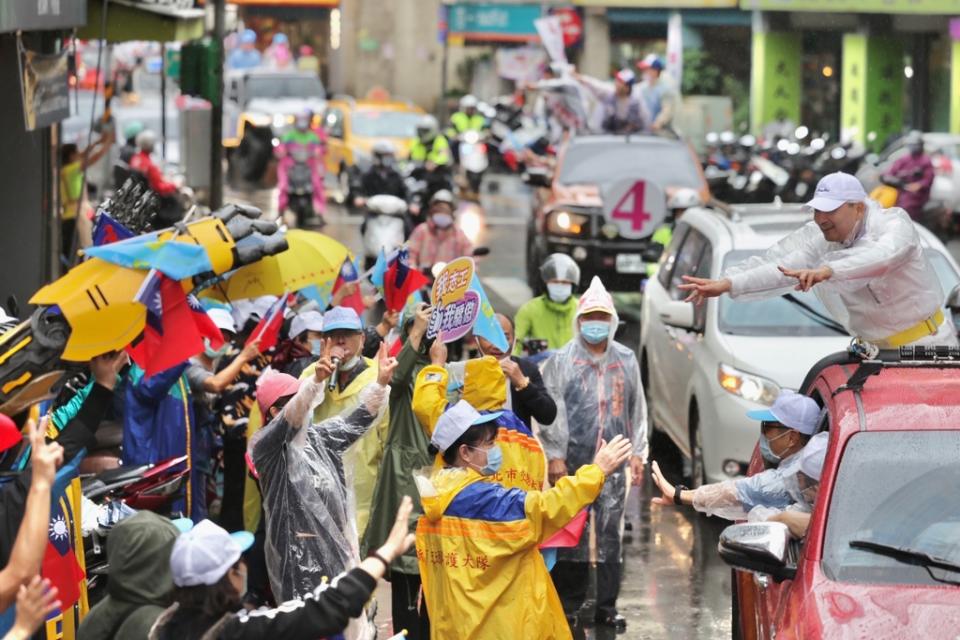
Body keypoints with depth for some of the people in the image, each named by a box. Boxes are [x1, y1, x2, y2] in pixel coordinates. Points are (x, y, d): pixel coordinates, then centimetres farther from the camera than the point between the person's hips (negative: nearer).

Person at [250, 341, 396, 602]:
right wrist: (317, 380, -40)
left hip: (337, 549, 7)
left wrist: (381, 381, -3)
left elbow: (357, 420, 12)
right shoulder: (265, 445, -7)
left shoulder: (318, 437, 14)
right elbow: (291, 417, -24)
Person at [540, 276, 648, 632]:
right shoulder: (562, 361, 0)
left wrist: (638, 453, 10)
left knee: (611, 534, 3)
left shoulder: (626, 361, 9)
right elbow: (551, 411, -3)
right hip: (573, 462, -2)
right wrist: (555, 456, -8)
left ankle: (607, 606, 10)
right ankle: (568, 605, 9)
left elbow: (637, 410, 14)